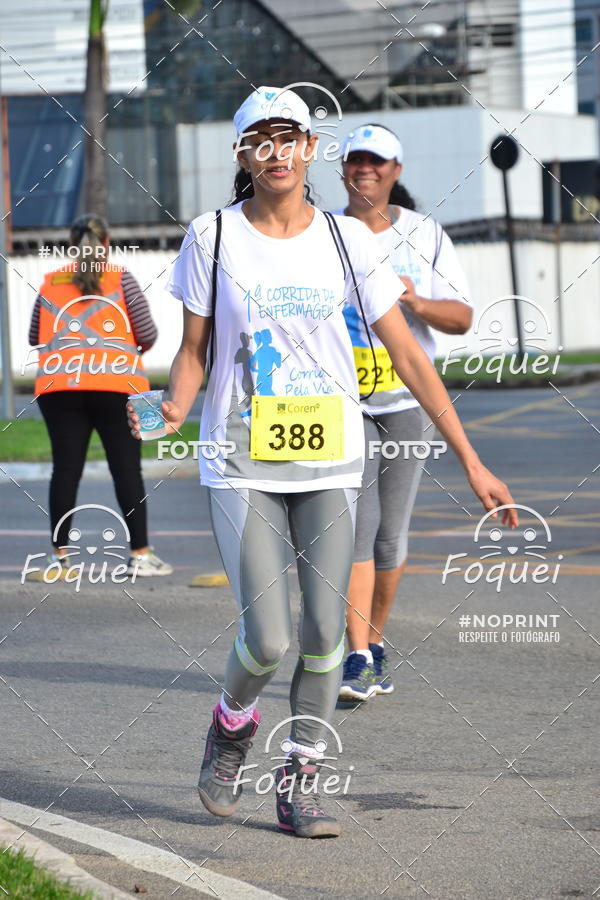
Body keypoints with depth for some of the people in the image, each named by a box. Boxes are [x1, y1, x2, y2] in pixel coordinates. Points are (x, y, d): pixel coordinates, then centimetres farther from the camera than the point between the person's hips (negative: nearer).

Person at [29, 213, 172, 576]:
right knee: (127, 469, 2)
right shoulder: (121, 279, 2)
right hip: (116, 385, -2)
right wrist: (132, 347, 20)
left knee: (66, 468, 5)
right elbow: (148, 335, -1)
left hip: (59, 386, 2)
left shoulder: (50, 283, 10)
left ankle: (60, 554, 7)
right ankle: (140, 554, 1)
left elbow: (35, 339, 16)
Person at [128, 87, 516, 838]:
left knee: (325, 629, -6)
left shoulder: (347, 239, 2)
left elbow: (408, 355, 4)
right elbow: (195, 350, 6)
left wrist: (471, 463, 3)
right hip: (242, 466, -2)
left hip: (330, 463, 2)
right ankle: (233, 723, 22)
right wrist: (175, 408, -17)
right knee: (267, 639, -11)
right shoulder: (213, 237, -1)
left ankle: (299, 786, 9)